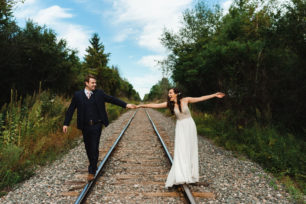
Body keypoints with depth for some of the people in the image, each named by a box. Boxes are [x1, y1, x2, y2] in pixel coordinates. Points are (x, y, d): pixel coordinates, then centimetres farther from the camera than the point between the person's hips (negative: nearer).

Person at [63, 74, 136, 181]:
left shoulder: (99, 93, 1)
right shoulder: (78, 95, 1)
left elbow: (112, 99, 2)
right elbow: (70, 110, 4)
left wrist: (126, 105, -5)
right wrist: (66, 123, 1)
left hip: (96, 125, -2)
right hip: (85, 126, 2)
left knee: (94, 148, -4)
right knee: (88, 147, 15)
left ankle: (92, 171, 6)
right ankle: (93, 166, 37)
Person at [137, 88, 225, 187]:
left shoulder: (186, 100, -8)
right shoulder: (169, 104, -4)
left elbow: (201, 98, -2)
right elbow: (155, 105, -5)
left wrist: (215, 95, 0)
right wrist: (141, 105, -8)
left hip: (190, 125, 0)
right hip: (180, 127, 1)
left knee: (190, 150, 6)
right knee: (180, 150, -6)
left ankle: (191, 174, 20)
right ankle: (181, 175, -2)